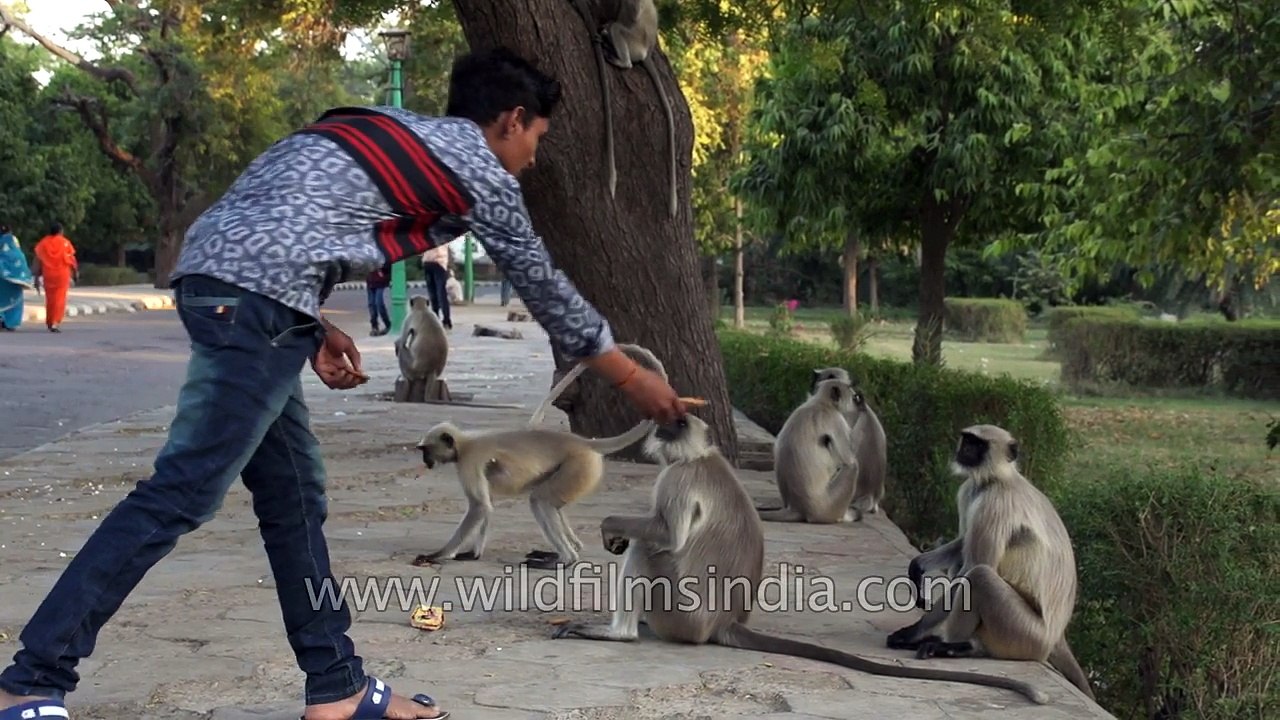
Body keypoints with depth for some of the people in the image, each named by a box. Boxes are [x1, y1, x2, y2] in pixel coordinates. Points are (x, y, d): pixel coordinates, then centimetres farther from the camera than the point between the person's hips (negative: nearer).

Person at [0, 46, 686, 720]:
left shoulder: (387, 133, 28)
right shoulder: (479, 168, 7)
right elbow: (545, 288, 14)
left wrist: (311, 323, 17)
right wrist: (635, 379, 24)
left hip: (209, 278, 10)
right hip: (257, 301, -10)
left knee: (293, 491, 12)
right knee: (180, 495, -10)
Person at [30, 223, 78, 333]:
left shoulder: (43, 243, 3)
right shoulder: (65, 243, -3)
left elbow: (38, 261, 0)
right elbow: (72, 261, -3)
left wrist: (37, 278, 4)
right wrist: (76, 273, 10)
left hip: (48, 274, 3)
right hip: (62, 274, -3)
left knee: (50, 299, 15)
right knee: (60, 299, -2)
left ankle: (49, 323, 24)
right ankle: (55, 323, -13)